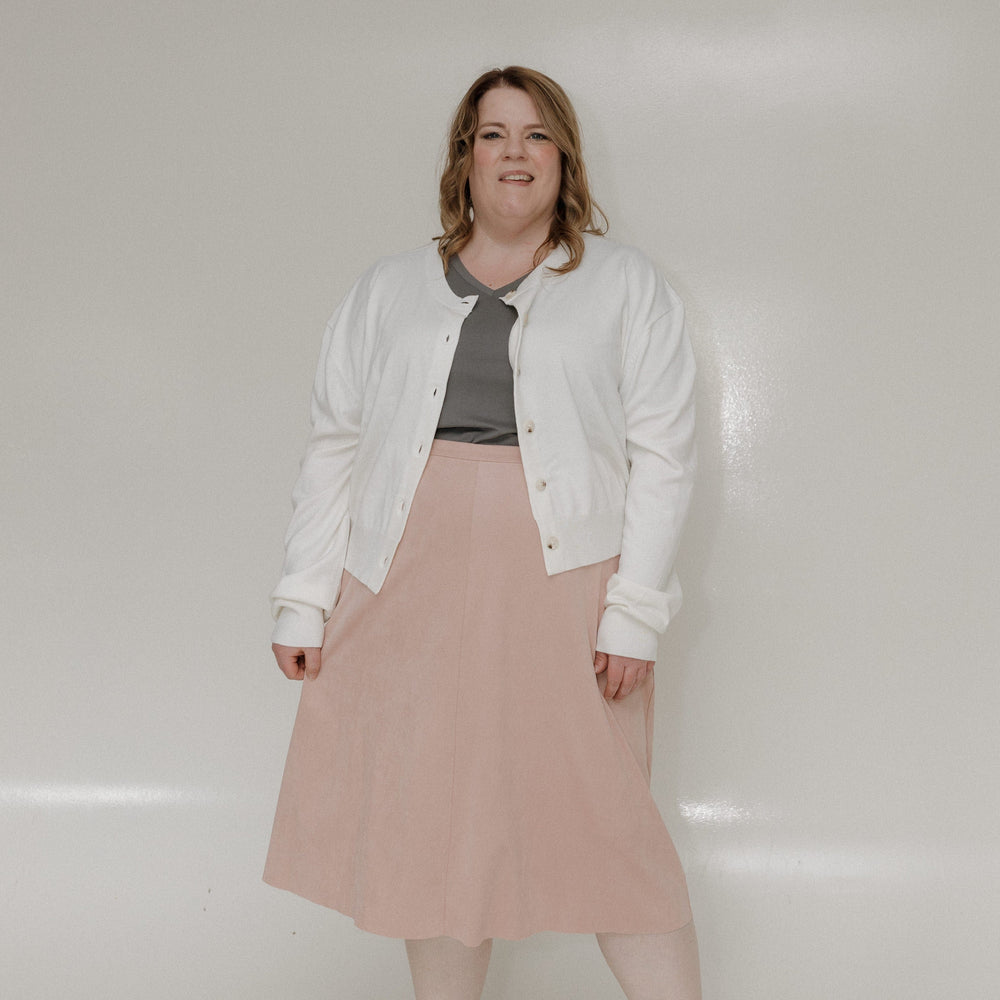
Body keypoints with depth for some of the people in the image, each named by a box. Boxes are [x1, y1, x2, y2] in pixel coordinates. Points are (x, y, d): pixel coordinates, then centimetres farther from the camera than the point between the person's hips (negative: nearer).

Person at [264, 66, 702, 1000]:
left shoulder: (627, 286, 8)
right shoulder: (388, 289, 14)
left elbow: (662, 455, 1)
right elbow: (332, 447, 11)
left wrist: (634, 611, -9)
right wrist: (304, 601, 4)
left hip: (564, 589, -2)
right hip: (412, 589, 3)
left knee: (606, 829, -1)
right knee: (434, 826, 9)